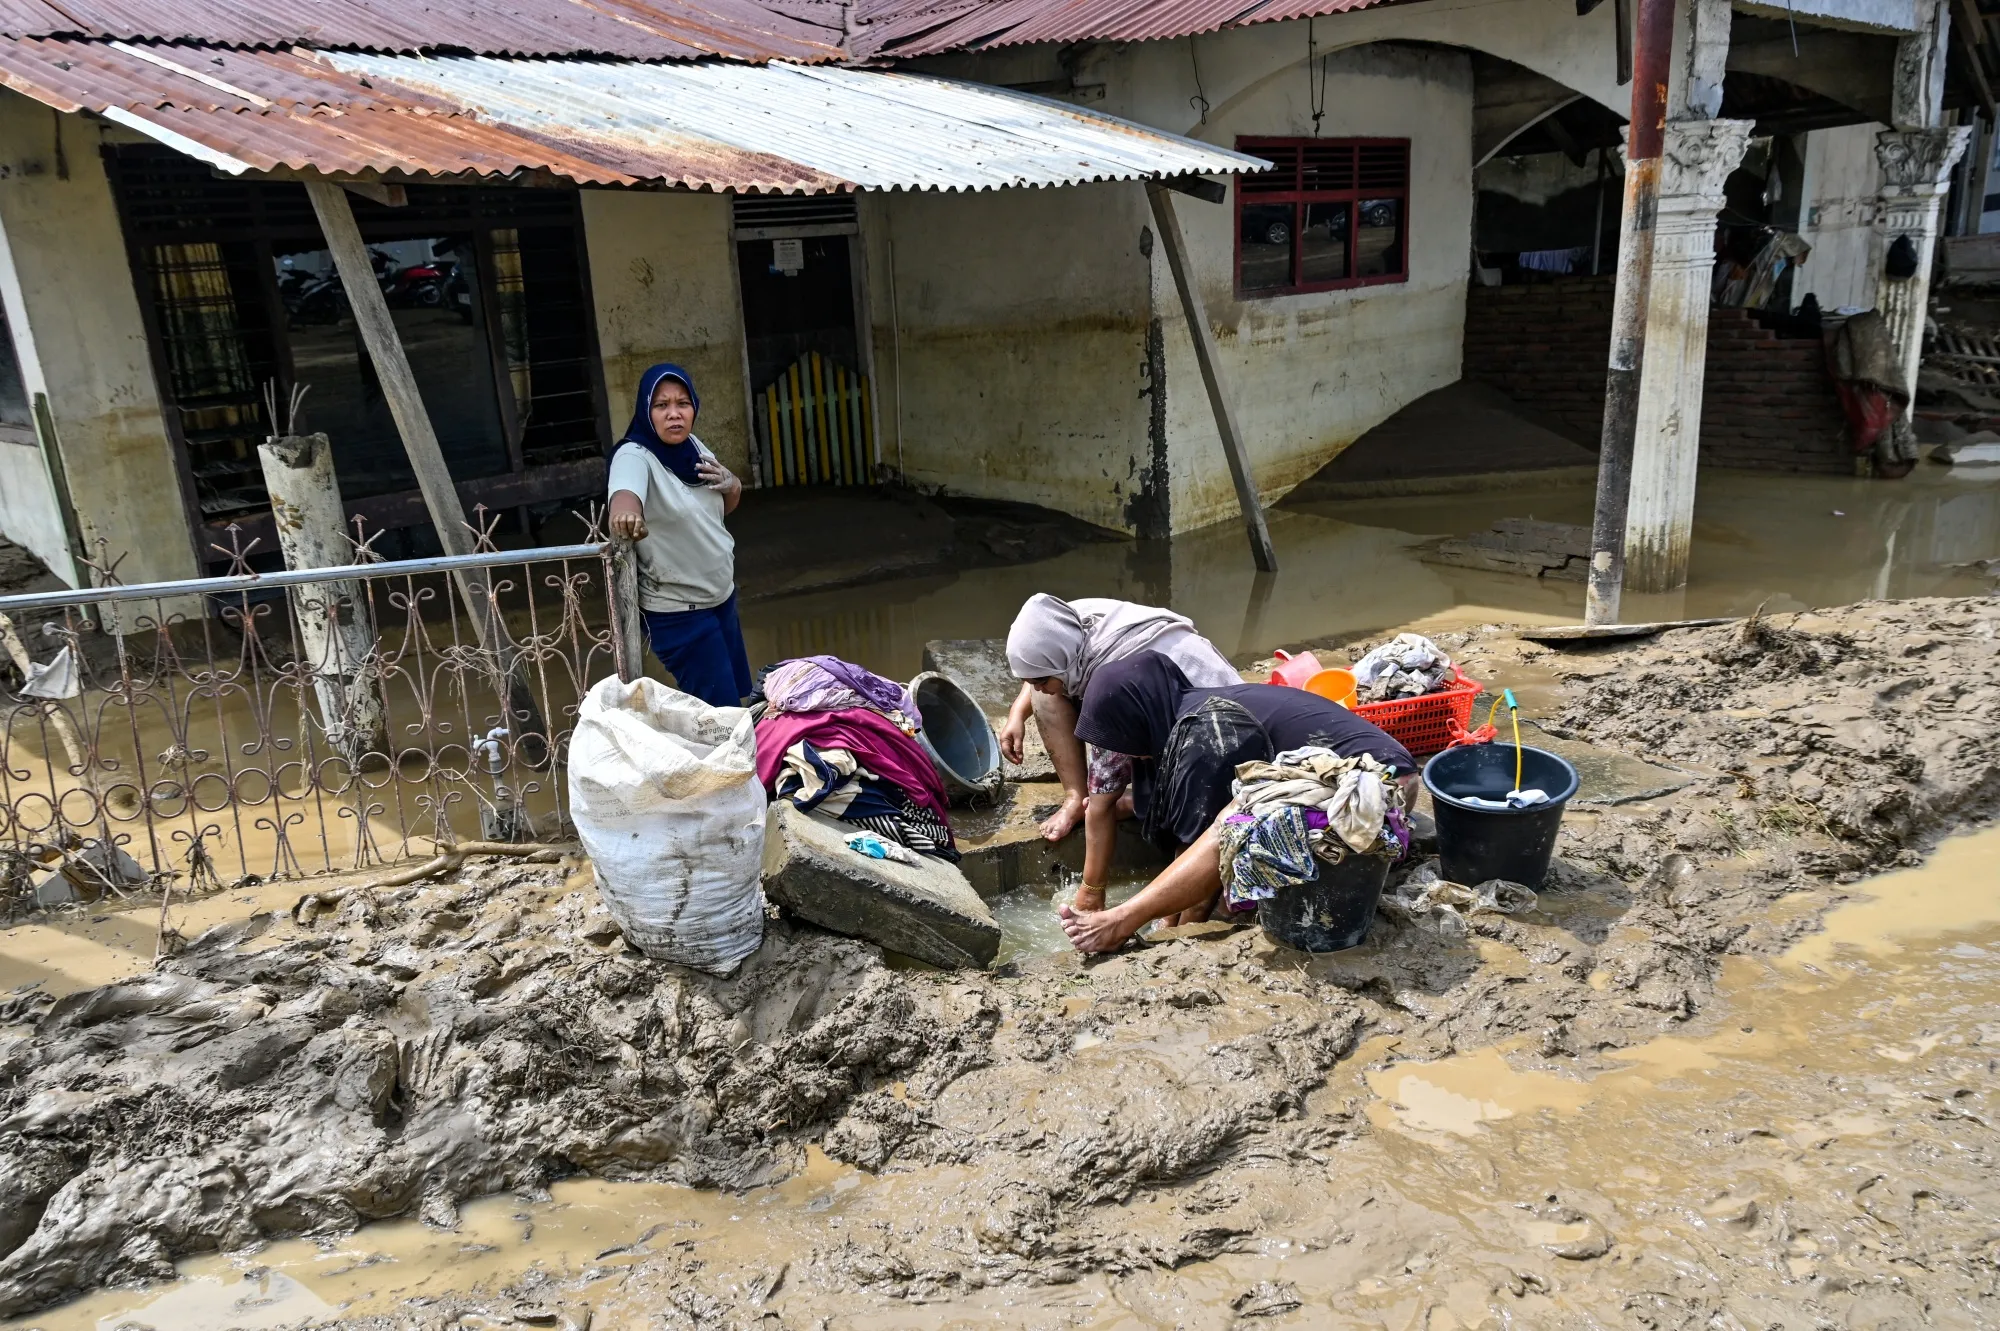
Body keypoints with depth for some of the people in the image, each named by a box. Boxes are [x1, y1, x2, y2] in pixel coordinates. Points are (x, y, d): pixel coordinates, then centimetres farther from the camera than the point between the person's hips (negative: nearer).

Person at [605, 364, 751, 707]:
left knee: (737, 696, 21)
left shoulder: (693, 446, 1)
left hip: (722, 594, 8)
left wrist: (732, 486, -7)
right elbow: (625, 496, -42)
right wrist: (625, 515, -65)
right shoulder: (635, 456, -20)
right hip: (677, 611, -8)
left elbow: (723, 508, 16)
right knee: (720, 710, -2)